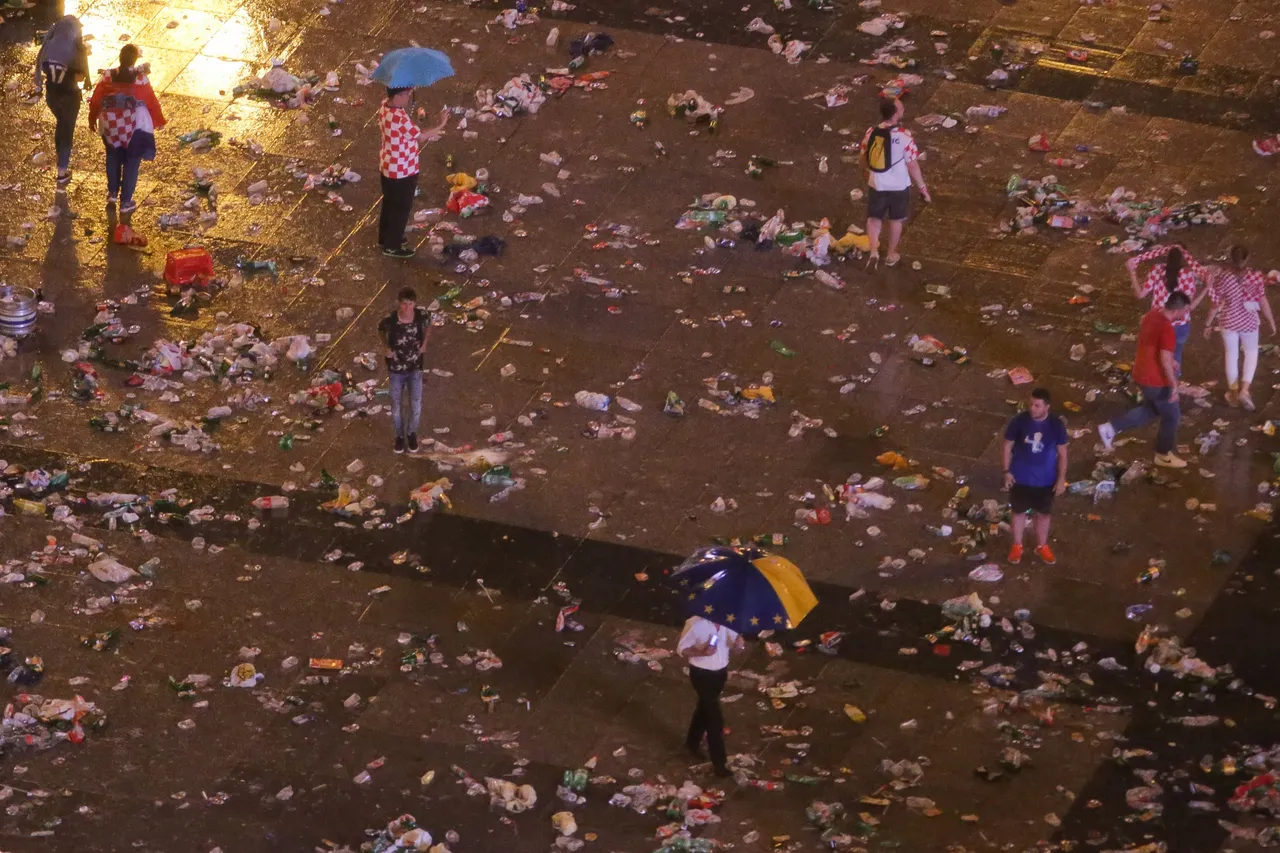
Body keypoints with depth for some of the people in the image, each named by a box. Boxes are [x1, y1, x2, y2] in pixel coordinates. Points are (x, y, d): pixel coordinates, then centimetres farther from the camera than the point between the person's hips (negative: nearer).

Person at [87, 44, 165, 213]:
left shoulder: (108, 77, -9)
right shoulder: (140, 78, -15)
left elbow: (95, 100, -1)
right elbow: (152, 102, -6)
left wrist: (92, 119, 17)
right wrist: (158, 121, 11)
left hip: (111, 126, 2)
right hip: (135, 127, -2)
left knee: (113, 158, 26)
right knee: (132, 163, 10)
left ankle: (112, 193, 29)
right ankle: (126, 201, 13)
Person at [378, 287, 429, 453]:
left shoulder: (422, 315, -21)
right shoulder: (390, 320, -25)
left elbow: (428, 324, 6)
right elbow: (381, 330, 0)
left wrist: (424, 343, -2)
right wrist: (387, 347, -10)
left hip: (415, 367, 1)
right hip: (396, 369, -1)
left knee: (416, 406, 6)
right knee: (397, 405, 13)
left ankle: (412, 433, 35)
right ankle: (400, 435, 39)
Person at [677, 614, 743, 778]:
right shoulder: (696, 623, -24)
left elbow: (733, 637, 5)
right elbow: (681, 649, -15)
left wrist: (738, 642, -19)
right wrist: (701, 652, -31)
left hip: (721, 672, 6)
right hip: (702, 674, -6)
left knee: (705, 708, 26)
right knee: (715, 718, -3)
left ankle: (692, 743, 49)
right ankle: (719, 763, 8)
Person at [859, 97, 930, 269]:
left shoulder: (870, 133, -9)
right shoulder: (904, 136, -22)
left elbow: (864, 159, 5)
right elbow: (912, 165, -17)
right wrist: (923, 187, -4)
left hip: (876, 185, 2)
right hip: (899, 186, -2)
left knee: (874, 218, 19)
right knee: (896, 219, 19)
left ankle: (874, 250, 2)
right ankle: (891, 255, 31)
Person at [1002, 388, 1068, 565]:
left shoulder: (1056, 425, -17)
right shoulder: (1019, 421, -19)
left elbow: (1062, 453, -5)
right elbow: (1008, 446, -6)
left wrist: (1061, 478, -4)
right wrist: (1007, 471, -6)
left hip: (1045, 479, 1)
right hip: (1020, 477, -1)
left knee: (1044, 513, 18)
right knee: (1019, 511, 17)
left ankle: (1042, 546, 40)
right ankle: (1017, 546, 38)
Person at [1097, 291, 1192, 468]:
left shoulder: (1151, 316, 1)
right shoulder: (1167, 329, -28)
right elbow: (1165, 361, -29)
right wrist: (1174, 385, -20)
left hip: (1142, 373, 9)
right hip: (1156, 380, -9)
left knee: (1151, 409, 28)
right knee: (1171, 415, 12)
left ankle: (1110, 428, 23)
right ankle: (1164, 455, 29)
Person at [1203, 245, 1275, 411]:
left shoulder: (1223, 276, -14)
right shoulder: (1255, 276, -15)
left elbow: (1216, 303, -9)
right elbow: (1263, 302, -11)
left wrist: (1208, 324, 3)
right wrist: (1271, 321, 3)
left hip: (1229, 321, 1)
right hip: (1249, 321, 0)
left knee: (1231, 355, 18)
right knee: (1251, 353, 21)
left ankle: (1234, 393, 27)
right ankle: (1244, 390, 7)